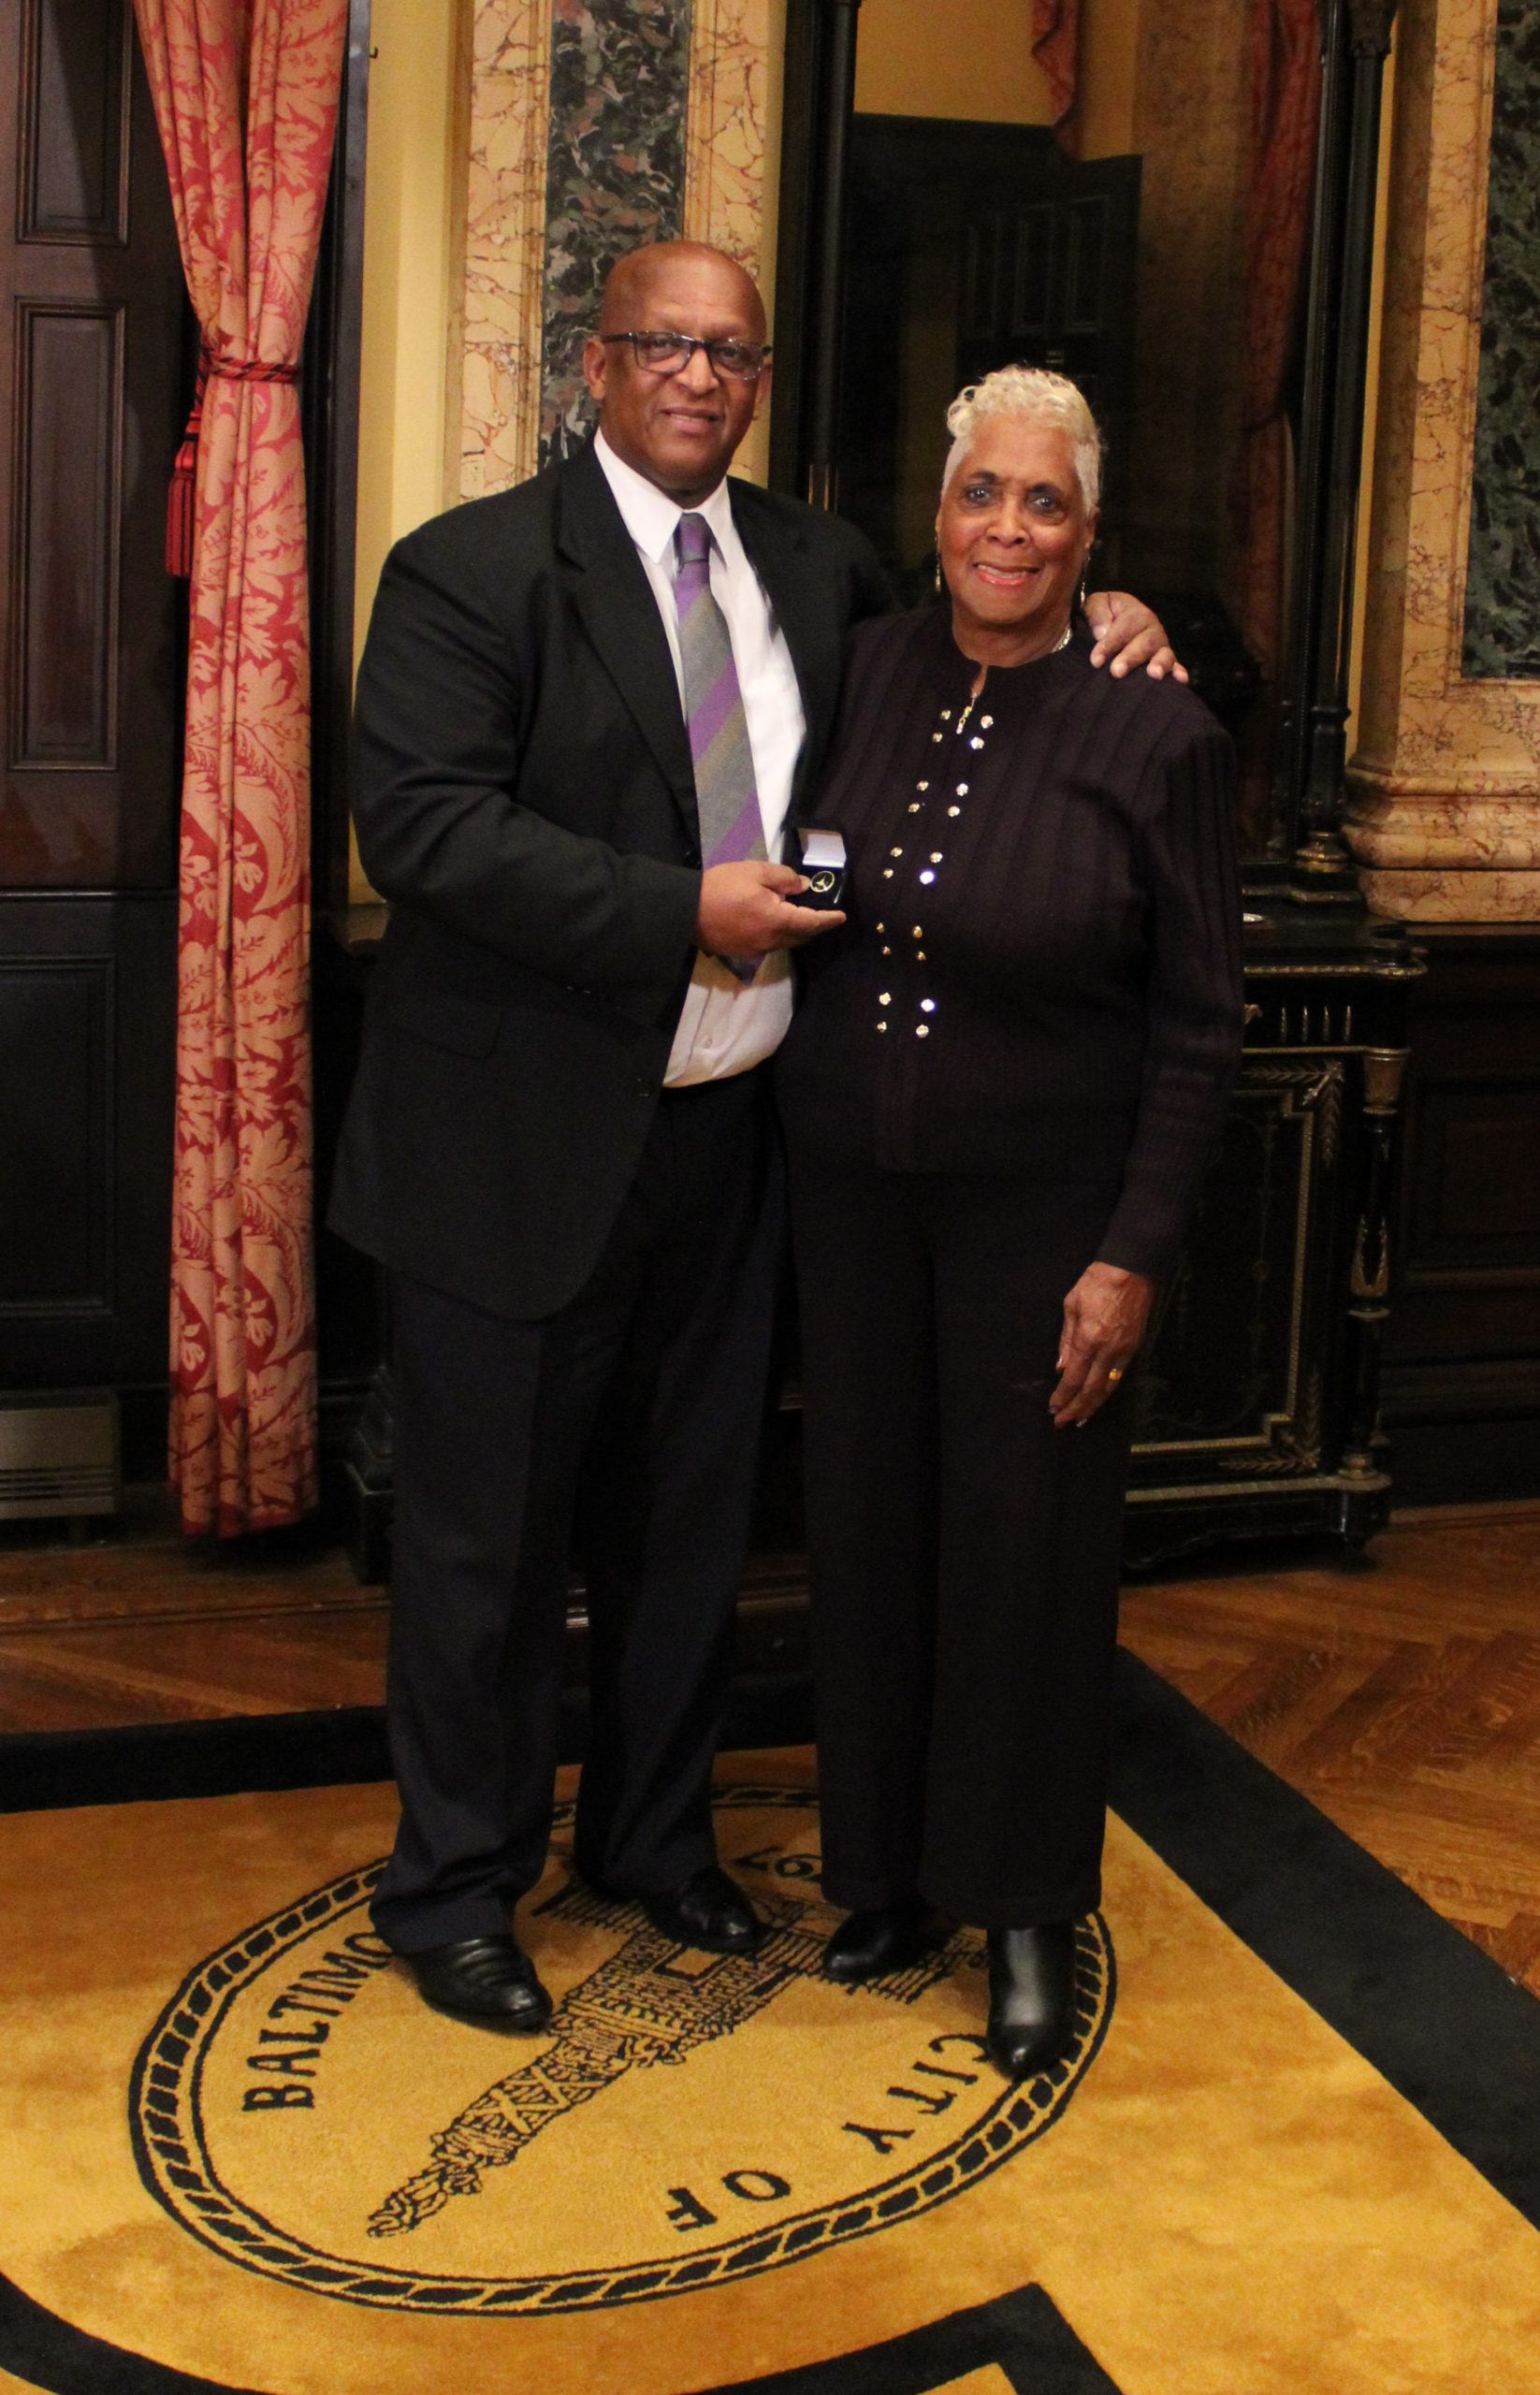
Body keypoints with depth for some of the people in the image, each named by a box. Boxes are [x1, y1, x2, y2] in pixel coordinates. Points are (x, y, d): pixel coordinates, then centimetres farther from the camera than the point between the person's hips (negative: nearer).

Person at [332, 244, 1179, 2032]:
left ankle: (652, 1834, 38)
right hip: (525, 1142, -6)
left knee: (688, 1513, 18)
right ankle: (454, 1886, 24)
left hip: (730, 1130, 6)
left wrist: (1083, 624, 5)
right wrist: (679, 915, -23)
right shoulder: (470, 570, -9)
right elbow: (420, 822, -20)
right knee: (488, 1529, 5)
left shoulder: (814, 564, 10)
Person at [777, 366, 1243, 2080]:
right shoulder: (869, 674, 0)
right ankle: (885, 1870, 30)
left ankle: (1027, 1911, 23)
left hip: (1041, 1204, -4)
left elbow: (1197, 1024, -8)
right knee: (867, 1522, 11)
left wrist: (1135, 1252, -12)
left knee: (1025, 1535, 5)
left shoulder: (1157, 735, -11)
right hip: (849, 1185, 4)